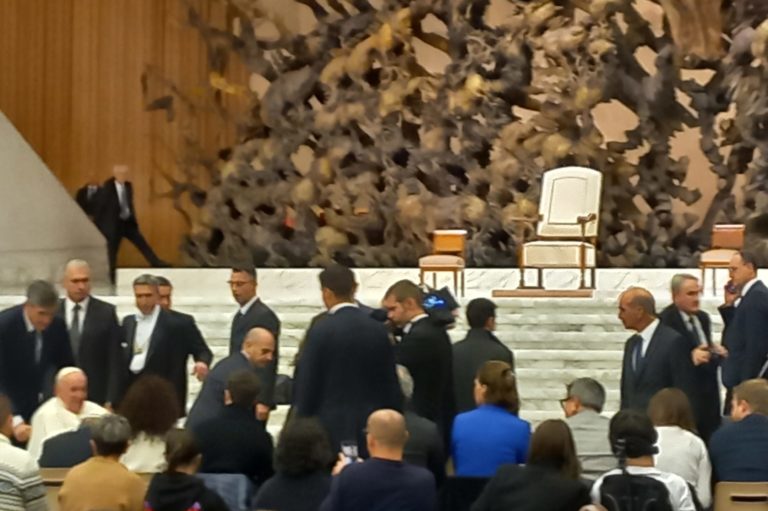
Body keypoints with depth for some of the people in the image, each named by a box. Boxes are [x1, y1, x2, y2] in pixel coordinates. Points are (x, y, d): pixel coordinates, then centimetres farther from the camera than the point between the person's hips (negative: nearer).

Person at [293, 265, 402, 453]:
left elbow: (306, 384, -6)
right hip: (371, 427, 4)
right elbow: (391, 385, 7)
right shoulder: (378, 330, 4)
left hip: (332, 429, -4)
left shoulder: (321, 331, -9)